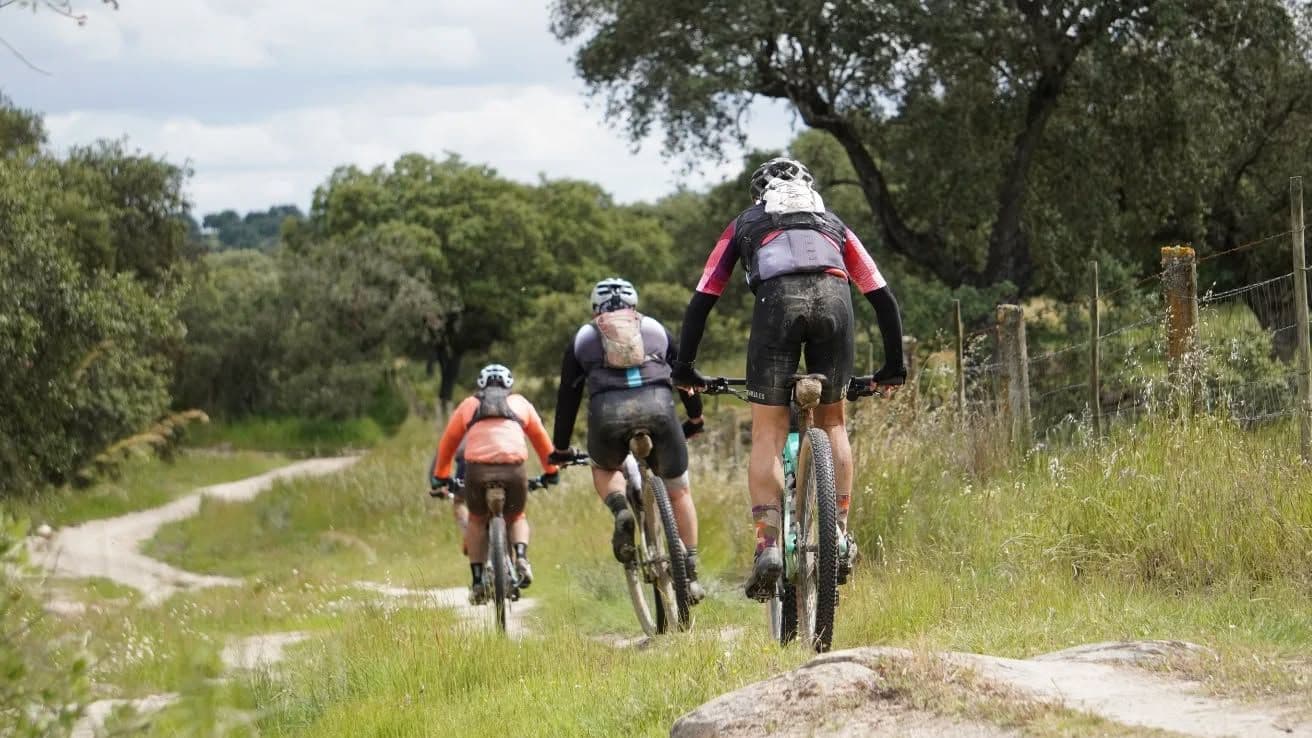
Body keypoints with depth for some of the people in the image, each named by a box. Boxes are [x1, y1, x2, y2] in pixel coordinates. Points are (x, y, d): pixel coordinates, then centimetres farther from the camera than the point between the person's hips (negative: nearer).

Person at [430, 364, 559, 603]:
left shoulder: (469, 405, 24)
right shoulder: (520, 403, 25)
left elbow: (447, 443, 28)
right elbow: (541, 438, 30)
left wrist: (441, 477, 39)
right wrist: (551, 471, 43)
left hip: (478, 469, 0)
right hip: (513, 469, 0)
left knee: (476, 520, 24)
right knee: (516, 517, 25)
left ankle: (477, 582, 14)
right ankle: (521, 558, -4)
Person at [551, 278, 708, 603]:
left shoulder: (583, 338, 27)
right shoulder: (656, 329, 29)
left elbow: (567, 395, 30)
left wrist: (561, 449, 40)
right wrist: (695, 419, 53)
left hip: (608, 415, 0)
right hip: (658, 409, 0)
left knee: (603, 469, 33)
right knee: (678, 491, 20)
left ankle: (621, 512, 2)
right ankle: (690, 575, 15)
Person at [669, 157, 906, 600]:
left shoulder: (744, 226, 33)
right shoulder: (834, 225, 36)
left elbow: (701, 302, 27)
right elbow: (883, 298, 32)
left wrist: (684, 367, 32)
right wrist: (893, 367, 37)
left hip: (777, 298, -2)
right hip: (832, 297, 2)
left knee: (768, 435, 3)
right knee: (832, 423, 20)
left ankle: (768, 546, -10)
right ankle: (840, 535, 9)